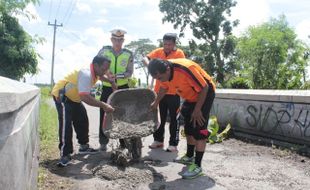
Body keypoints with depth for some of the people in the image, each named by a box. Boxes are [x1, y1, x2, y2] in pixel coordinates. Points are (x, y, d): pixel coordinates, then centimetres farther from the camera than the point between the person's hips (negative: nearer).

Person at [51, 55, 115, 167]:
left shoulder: (95, 73, -3)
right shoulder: (86, 74, -32)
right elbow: (84, 97, -42)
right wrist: (103, 105, -41)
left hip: (73, 97, 10)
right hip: (61, 95, -10)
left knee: (82, 120, 13)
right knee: (66, 124, -20)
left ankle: (84, 146, 28)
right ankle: (65, 155, -18)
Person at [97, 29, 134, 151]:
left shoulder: (128, 54, 3)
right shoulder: (104, 51, 2)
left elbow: (129, 72, -3)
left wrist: (117, 76, -20)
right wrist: (107, 77, -15)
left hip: (123, 87, 0)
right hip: (107, 87, 0)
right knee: (104, 115, 0)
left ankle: (124, 141, 13)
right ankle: (103, 142, 12)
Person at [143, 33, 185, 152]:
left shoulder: (179, 53, -5)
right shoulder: (158, 51, 6)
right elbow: (145, 59, -3)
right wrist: (149, 65, -24)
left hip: (173, 92, -4)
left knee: (173, 118, 2)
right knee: (160, 117, 14)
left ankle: (173, 144, 9)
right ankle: (158, 140, 27)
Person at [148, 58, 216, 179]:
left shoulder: (186, 69, -37)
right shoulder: (165, 72, -13)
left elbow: (204, 88, -28)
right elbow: (164, 87, 9)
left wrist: (197, 110, -23)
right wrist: (156, 102, 17)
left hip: (205, 93, -8)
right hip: (191, 96, 8)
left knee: (199, 129, -13)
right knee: (189, 127, 15)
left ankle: (197, 166, -9)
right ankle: (190, 157, 30)